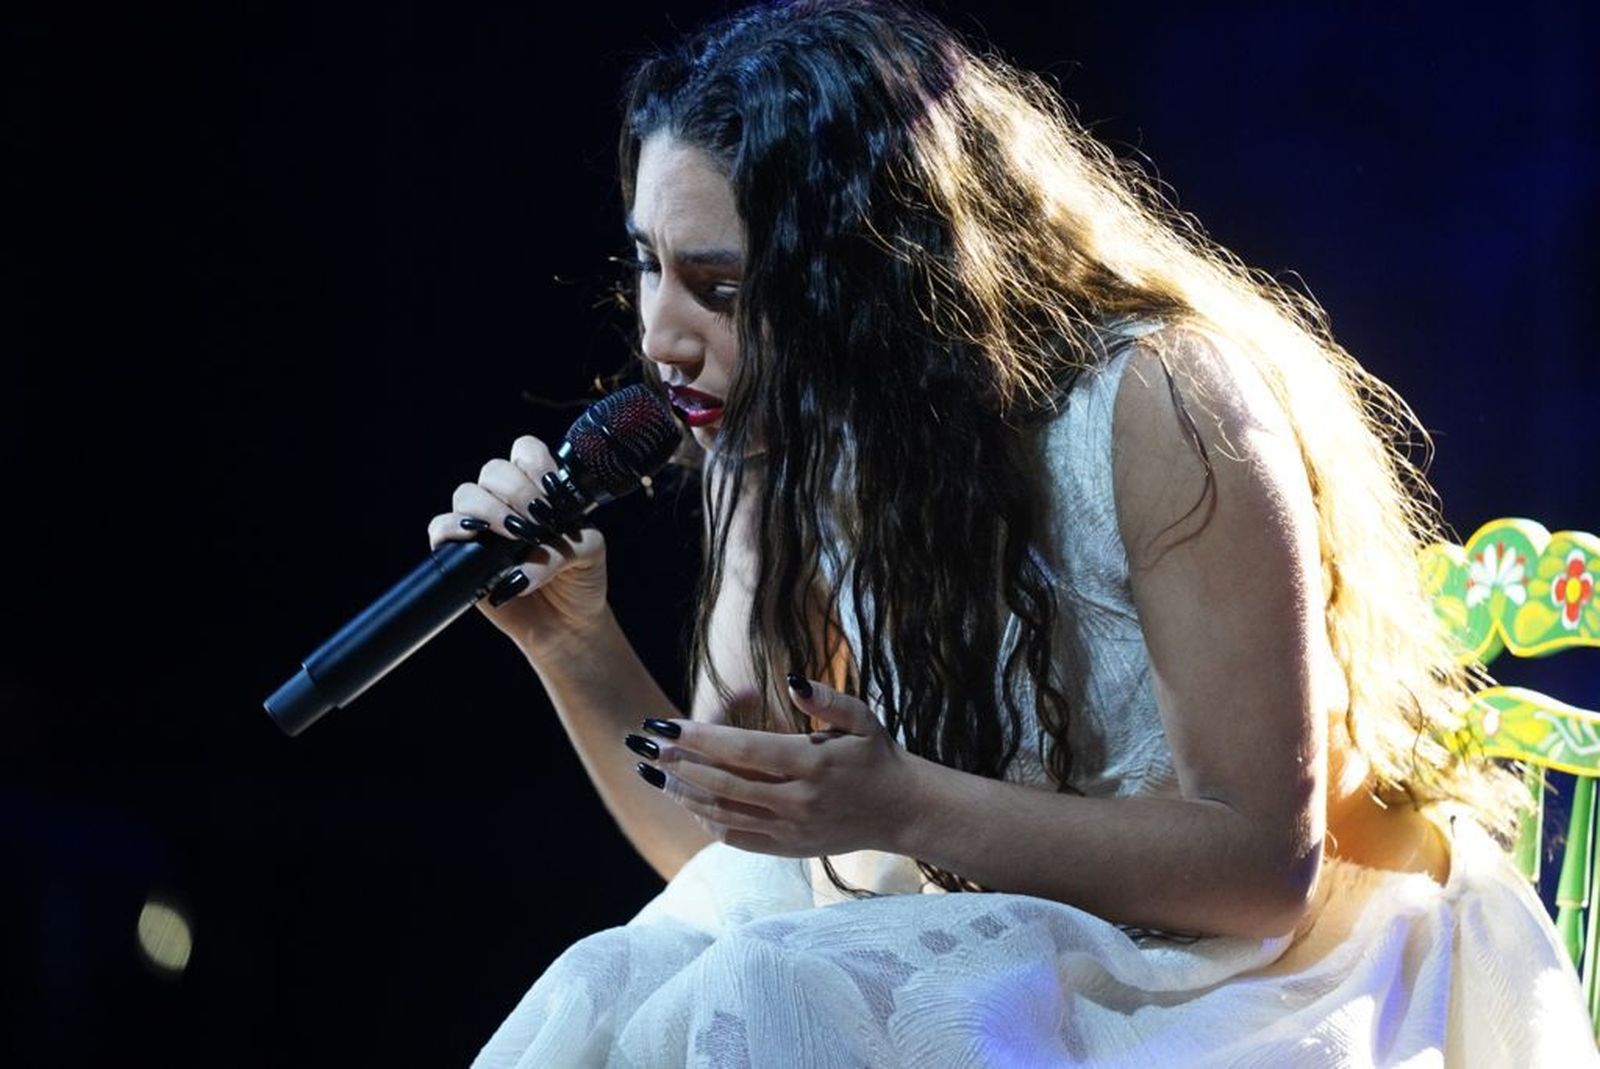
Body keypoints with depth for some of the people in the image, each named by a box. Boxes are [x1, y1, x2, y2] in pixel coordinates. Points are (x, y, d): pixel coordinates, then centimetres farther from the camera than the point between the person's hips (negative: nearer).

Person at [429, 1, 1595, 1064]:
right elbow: (734, 853, 4)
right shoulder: (781, 449, 1)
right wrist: (575, 642, -12)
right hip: (1003, 959, 6)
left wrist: (905, 809, -30)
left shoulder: (1161, 407, -20)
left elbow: (1264, 865, -19)